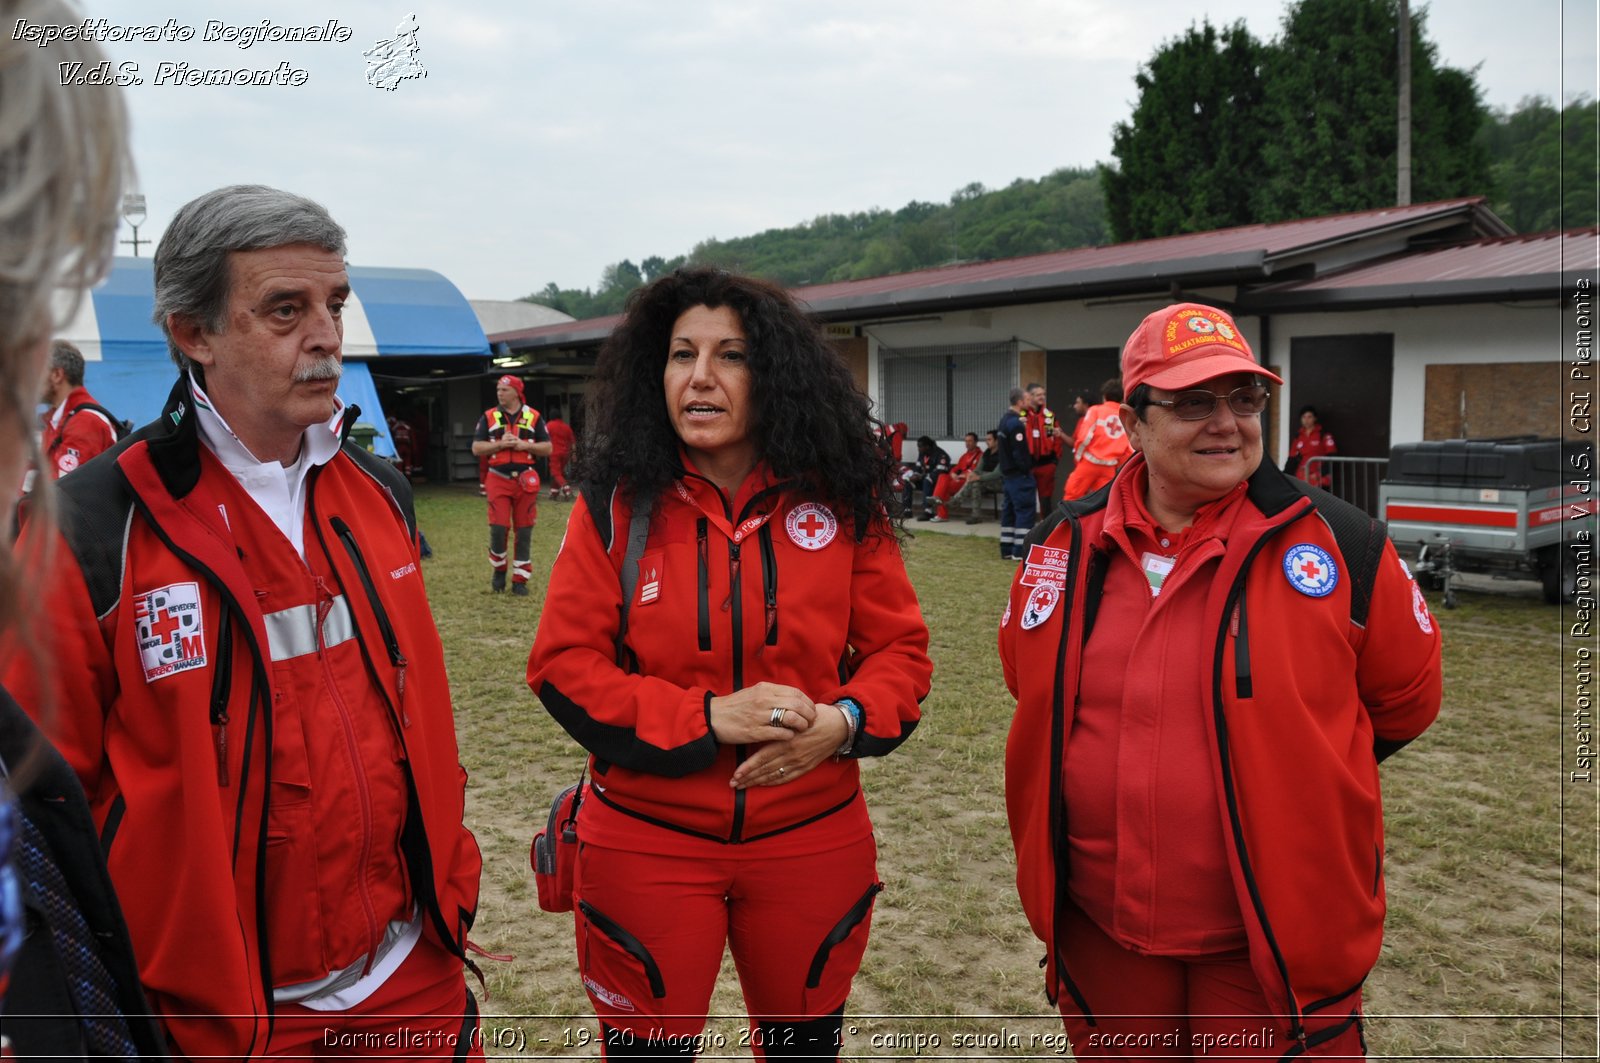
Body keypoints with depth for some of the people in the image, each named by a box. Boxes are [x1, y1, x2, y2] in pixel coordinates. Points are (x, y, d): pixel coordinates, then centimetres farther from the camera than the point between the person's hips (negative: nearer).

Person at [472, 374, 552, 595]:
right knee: (498, 527, -7)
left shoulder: (533, 417, 6)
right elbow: (476, 448, 3)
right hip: (498, 479, 0)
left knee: (524, 531, 2)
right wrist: (500, 444, -12)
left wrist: (525, 445, -12)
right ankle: (499, 571, 17)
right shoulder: (489, 417, 7)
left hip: (526, 479, 0)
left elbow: (547, 448, 4)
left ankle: (520, 580, 11)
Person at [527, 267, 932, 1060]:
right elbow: (564, 664, -10)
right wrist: (707, 716, -20)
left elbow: (899, 648, 1)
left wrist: (844, 721, -19)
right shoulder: (615, 504, -9)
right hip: (647, 845, -1)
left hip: (812, 844, 2)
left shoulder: (839, 501, -4)